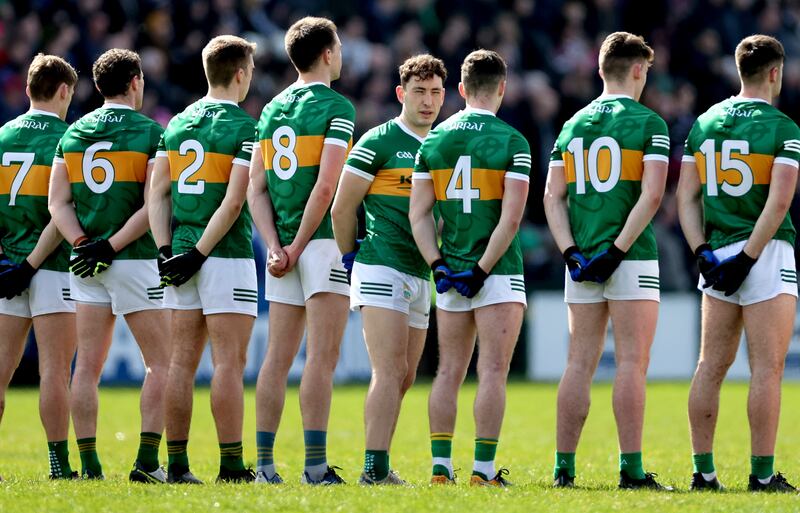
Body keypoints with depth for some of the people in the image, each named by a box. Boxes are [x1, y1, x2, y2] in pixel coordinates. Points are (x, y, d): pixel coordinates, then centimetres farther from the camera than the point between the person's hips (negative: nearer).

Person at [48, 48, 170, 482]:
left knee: (88, 365, 5)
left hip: (85, 263, 5)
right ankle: (147, 461, -9)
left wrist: (82, 243, -5)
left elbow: (58, 202, 4)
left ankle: (88, 464, 1)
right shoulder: (150, 133, -5)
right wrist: (111, 246, -12)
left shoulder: (72, 133, 9)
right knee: (160, 364, 2)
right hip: (135, 261, -5)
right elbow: (153, 205, -13)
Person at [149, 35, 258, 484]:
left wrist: (167, 251, 5)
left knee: (183, 361, 7)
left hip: (182, 254, 6)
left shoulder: (178, 123, 11)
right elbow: (233, 202, -15)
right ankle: (231, 465, -7)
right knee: (230, 362, -5)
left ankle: (177, 464, 7)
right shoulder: (245, 128, -9)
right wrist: (199, 253, -12)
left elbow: (157, 193, 9)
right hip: (226, 257, -6)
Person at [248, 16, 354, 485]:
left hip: (284, 251, 6)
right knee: (322, 357, -7)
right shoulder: (337, 107, -7)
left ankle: (265, 463, 7)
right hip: (323, 241, -6)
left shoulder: (273, 109, 14)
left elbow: (256, 189, 8)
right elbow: (326, 185, -16)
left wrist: (276, 247, 0)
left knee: (278, 358, 8)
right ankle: (316, 465, -12)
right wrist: (298, 246, -12)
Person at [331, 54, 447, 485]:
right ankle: (375, 469, -20)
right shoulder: (379, 142, -6)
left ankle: (378, 468, 14)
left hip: (421, 275, 8)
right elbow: (342, 207, -4)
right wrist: (349, 259, 3)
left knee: (404, 377, 8)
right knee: (390, 371, -16)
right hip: (382, 268, -8)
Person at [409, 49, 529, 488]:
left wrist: (439, 266, -1)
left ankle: (440, 468, 7)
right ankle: (483, 470, -6)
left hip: (450, 274, 4)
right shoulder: (512, 143, -8)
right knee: (492, 373, -3)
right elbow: (510, 218, -15)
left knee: (449, 372, 9)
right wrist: (482, 270, -11)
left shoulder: (433, 140, 5)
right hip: (498, 273, -4)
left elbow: (418, 214, 2)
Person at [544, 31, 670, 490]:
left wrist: (573, 252, 0)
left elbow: (553, 197, 6)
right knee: (632, 362, -4)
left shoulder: (572, 126, 12)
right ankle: (631, 469, -7)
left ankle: (565, 468, 5)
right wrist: (618, 249, -14)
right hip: (632, 260, -5)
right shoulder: (648, 123, -5)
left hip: (582, 260, 5)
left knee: (581, 363, 7)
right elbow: (651, 195, -15)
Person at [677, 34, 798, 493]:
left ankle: (704, 471, 9)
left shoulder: (705, 123, 9)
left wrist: (704, 253, 2)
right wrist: (748, 256, -15)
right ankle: (763, 474, -4)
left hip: (718, 256, 6)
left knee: (712, 365, 9)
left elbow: (687, 197, 6)